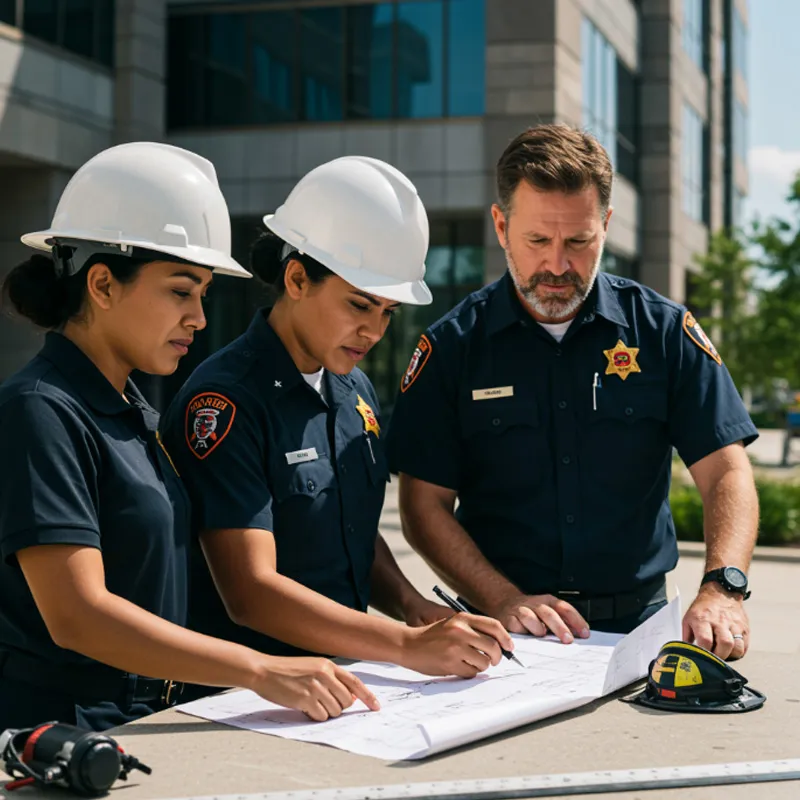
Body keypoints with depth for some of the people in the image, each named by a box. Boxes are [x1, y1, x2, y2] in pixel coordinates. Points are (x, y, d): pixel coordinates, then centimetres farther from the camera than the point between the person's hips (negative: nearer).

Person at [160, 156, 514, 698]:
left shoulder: (355, 391, 12)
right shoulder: (225, 401, -13)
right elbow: (250, 592, -18)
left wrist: (412, 606, 3)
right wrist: (408, 646, -23)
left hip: (344, 679, 7)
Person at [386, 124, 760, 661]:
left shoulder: (665, 331, 5)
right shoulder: (452, 347, 4)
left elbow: (727, 474, 1)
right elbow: (425, 505, 2)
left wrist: (723, 588, -17)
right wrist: (505, 601, -12)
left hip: (637, 629, 1)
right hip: (504, 635, -1)